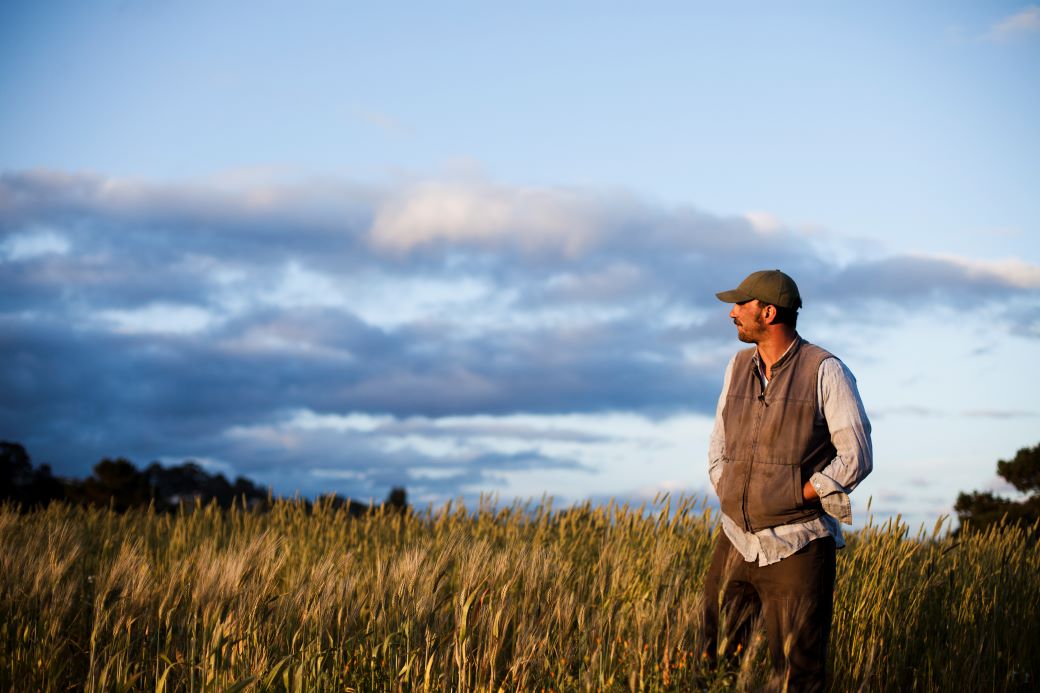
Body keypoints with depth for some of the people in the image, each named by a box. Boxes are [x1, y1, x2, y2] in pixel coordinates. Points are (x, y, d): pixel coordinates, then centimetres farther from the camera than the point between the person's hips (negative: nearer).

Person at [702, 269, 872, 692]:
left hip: (797, 547, -6)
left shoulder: (825, 371, -9)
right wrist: (729, 497, 4)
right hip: (736, 542, 6)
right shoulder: (739, 366, 10)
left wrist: (790, 498, -11)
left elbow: (856, 457, -11)